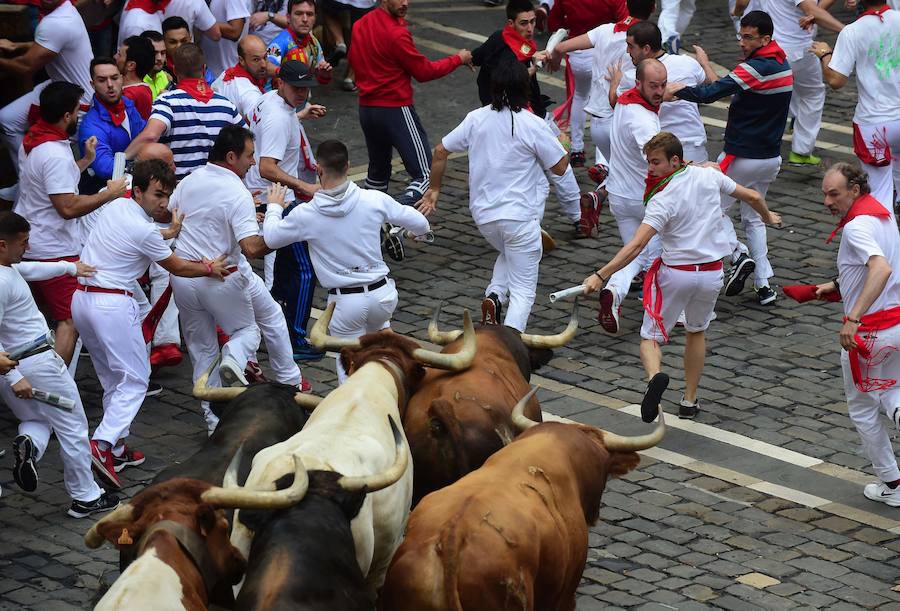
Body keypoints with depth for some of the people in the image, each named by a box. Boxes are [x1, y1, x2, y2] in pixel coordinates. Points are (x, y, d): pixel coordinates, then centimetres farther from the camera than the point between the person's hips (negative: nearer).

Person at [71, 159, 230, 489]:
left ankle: (116, 449, 19)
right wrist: (210, 269, 17)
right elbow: (177, 268, 2)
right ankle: (103, 444, -21)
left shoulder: (116, 206, 7)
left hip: (82, 298, 9)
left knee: (112, 378, 18)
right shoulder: (145, 232, -15)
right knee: (135, 378, -5)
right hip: (113, 304, -9)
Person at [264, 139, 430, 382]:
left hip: (344, 302, -2)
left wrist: (273, 207, 25)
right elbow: (419, 223, 4)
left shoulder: (306, 214, -12)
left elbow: (271, 238, 7)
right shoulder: (374, 200, -9)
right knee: (377, 327, 34)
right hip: (382, 293, 2)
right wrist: (421, 231, 29)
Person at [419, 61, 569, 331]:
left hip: (482, 215, 5)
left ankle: (493, 296, 9)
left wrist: (434, 189, 22)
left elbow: (441, 151, 8)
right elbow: (559, 167, -4)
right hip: (519, 215, -4)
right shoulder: (533, 125, -11)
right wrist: (565, 145, 16)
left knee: (509, 253, 35)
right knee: (523, 291, 3)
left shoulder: (476, 119, 1)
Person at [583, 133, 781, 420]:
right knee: (697, 332, 27)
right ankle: (689, 401, 30)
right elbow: (752, 196, 11)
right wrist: (768, 216, 33)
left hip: (675, 273, -5)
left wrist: (600, 275, -29)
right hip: (712, 272, 5)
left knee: (650, 338, 5)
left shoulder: (662, 200, -18)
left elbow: (636, 246, -26)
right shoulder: (709, 175, -3)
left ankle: (655, 375, -28)